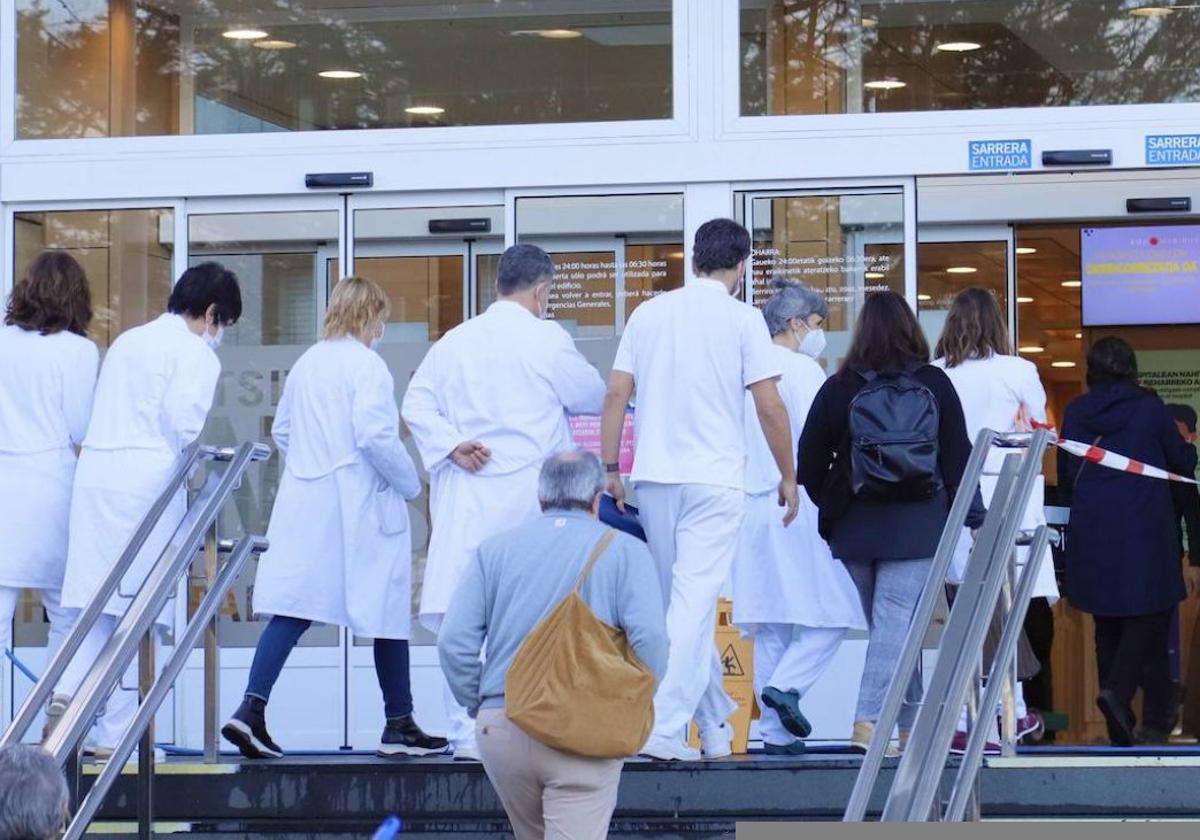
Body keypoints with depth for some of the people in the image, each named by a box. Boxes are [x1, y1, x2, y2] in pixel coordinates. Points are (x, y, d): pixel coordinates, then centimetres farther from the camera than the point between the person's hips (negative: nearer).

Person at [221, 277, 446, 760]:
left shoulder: (305, 364, 11)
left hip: (304, 503, 6)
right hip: (360, 505, -6)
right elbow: (375, 438, -19)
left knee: (292, 609, 1)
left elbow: (281, 430, 17)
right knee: (388, 611, 6)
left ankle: (251, 709, -14)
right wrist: (410, 483, -7)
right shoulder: (366, 366, -11)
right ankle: (399, 725, 14)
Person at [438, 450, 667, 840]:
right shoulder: (624, 551, 4)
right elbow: (649, 638, -10)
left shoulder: (494, 550, 11)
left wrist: (479, 707, 12)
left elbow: (454, 641, 1)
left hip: (500, 730, 3)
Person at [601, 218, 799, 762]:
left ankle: (716, 726, 23)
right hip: (714, 479, -5)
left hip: (653, 477, 5)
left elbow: (616, 395, 6)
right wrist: (788, 476, 5)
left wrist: (609, 468, 12)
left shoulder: (649, 313, 9)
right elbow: (769, 407, -6)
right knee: (694, 603, -7)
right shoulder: (743, 320, -3)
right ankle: (664, 727, -16)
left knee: (685, 603, 14)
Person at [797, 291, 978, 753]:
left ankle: (910, 726, 19)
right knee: (895, 622, -6)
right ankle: (867, 721, -18)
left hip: (855, 526, 2)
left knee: (891, 624, 13)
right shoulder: (934, 384, -1)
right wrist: (972, 518, 9)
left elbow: (809, 463, 3)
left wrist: (833, 506, 18)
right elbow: (957, 455, 2)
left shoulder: (837, 388, 1)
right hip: (916, 526, -2)